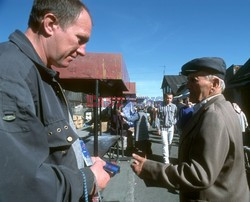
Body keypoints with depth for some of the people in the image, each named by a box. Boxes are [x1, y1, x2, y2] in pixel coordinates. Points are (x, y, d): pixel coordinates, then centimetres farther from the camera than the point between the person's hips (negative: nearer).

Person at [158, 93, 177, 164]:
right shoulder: (161, 107, -4)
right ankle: (166, 160, -5)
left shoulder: (174, 106, 1)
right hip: (163, 127, -2)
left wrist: (173, 124, -1)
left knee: (169, 143, 10)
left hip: (171, 127, 2)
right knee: (165, 144, -6)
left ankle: (167, 156, 28)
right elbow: (159, 118, 1)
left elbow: (175, 116, 9)